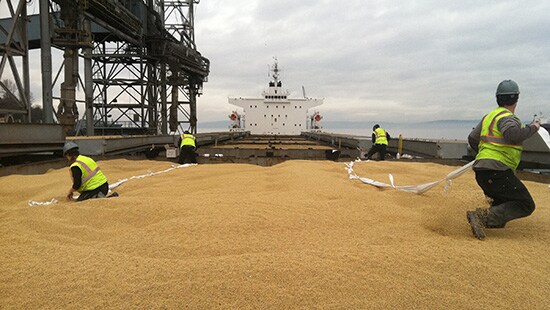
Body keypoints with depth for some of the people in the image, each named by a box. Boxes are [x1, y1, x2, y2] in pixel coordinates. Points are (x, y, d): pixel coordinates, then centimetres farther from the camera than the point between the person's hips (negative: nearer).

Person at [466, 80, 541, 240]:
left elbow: (472, 139, 25)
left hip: (481, 170, 9)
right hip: (497, 170, -9)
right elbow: (513, 135, -30)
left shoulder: (489, 116, 18)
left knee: (503, 200, 28)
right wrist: (532, 128, -11)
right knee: (526, 205, -5)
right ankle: (484, 216, -22)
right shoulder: (507, 117, -8)